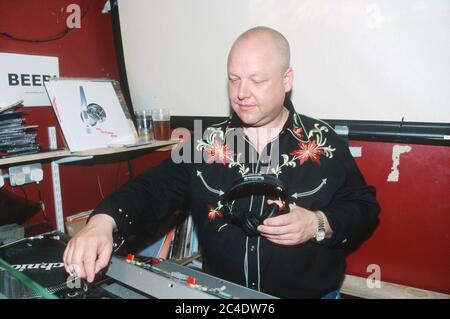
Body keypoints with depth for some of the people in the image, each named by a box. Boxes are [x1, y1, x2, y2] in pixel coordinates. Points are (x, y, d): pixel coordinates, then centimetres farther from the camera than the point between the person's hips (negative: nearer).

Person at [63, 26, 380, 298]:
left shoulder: (325, 143, -5)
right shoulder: (206, 144, 0)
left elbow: (365, 208, 1)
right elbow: (153, 189, -5)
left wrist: (319, 224, -18)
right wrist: (103, 221, -23)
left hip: (311, 292, 0)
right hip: (220, 293, 1)